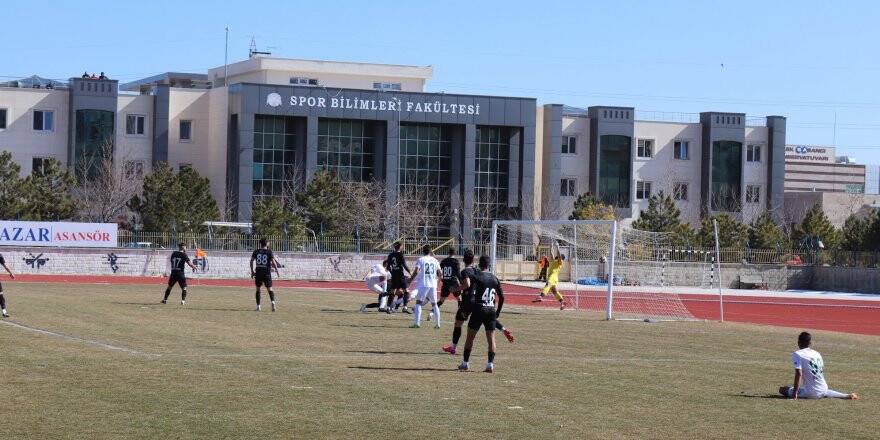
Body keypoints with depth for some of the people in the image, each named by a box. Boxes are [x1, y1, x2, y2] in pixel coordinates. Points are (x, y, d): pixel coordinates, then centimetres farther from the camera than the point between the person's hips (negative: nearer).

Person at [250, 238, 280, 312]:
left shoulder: (256, 251, 4)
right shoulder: (269, 252, -3)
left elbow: (251, 261, 1)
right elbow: (273, 262, -10)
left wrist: (252, 270, 9)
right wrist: (276, 270, 1)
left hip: (258, 272, 2)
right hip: (267, 273, -2)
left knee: (258, 289, 12)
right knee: (269, 288, 2)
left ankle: (258, 306, 11)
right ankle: (273, 301, -23)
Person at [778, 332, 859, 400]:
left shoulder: (797, 354, -9)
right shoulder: (816, 353, 11)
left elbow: (798, 374, -19)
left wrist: (795, 393, -17)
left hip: (810, 392, -7)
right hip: (823, 390, 7)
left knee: (782, 389, 2)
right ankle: (848, 396, 21)